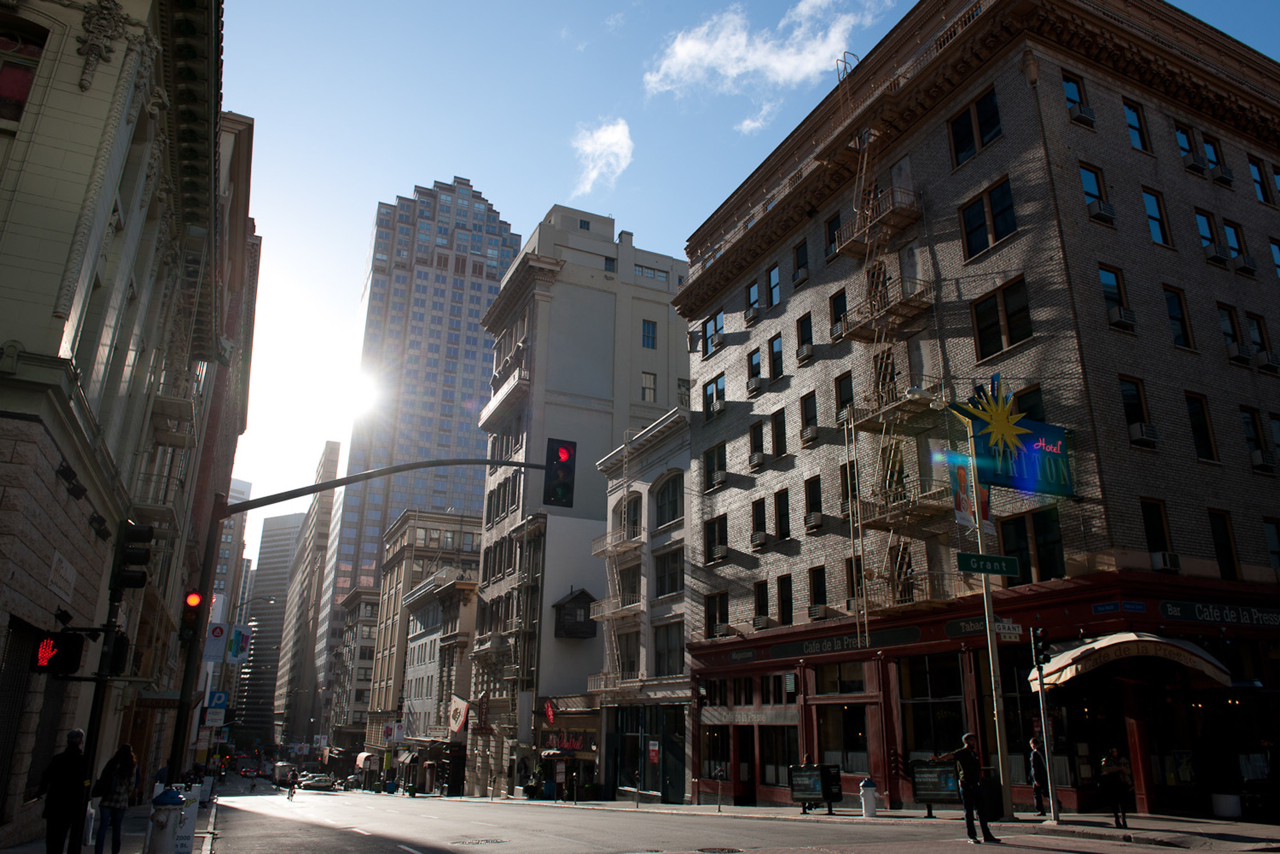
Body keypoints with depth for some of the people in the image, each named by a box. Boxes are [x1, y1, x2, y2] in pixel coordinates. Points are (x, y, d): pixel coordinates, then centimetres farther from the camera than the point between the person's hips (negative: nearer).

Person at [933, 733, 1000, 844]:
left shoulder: (974, 753, 18)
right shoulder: (962, 752, -5)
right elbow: (950, 756, -22)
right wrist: (938, 759, -40)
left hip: (976, 785, 7)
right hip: (966, 785, -7)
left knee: (981, 810, 10)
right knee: (969, 812, -2)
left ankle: (986, 835, 17)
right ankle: (972, 837, 3)